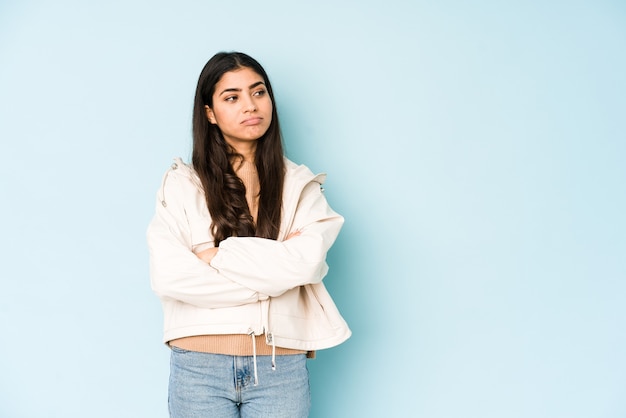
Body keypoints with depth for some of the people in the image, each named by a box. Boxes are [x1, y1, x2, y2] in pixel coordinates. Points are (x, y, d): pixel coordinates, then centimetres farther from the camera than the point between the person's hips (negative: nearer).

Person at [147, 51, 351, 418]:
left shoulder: (300, 185, 4)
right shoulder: (182, 184, 0)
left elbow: (307, 261, -12)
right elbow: (168, 276, -13)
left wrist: (217, 256, -12)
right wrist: (273, 267, -11)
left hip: (281, 372, 1)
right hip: (199, 370, -1)